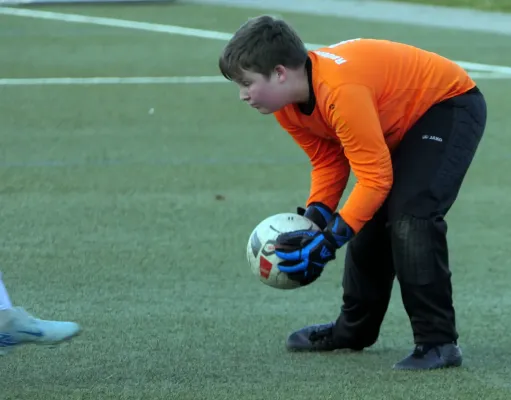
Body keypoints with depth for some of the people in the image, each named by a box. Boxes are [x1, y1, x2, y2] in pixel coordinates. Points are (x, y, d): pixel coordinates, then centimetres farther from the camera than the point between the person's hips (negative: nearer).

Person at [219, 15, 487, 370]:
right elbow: (328, 162, 1)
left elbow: (375, 178, -33)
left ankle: (438, 342, -18)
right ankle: (355, 329, 30)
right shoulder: (286, 103, -9)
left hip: (451, 106, -10)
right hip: (402, 122, 10)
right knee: (371, 218, 13)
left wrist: (328, 241, -32)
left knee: (411, 215, -23)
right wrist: (314, 220, -13)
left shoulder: (341, 91, -37)